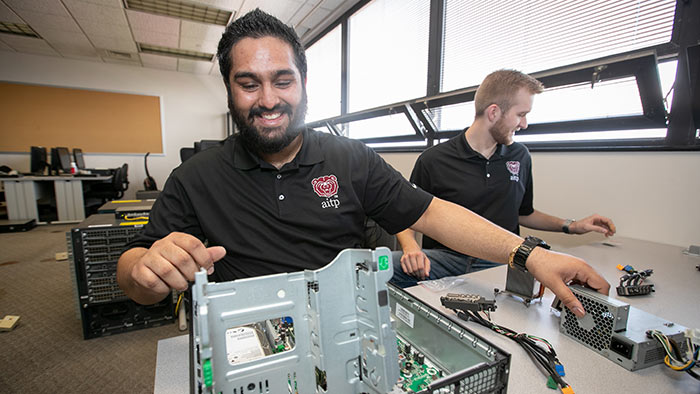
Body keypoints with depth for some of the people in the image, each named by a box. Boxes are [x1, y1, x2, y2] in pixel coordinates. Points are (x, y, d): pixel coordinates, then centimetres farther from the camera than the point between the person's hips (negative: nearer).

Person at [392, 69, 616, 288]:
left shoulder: (520, 156, 14)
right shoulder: (433, 160, -4)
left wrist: (570, 226, 19)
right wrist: (411, 247, -20)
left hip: (499, 263, 4)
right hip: (444, 257, -3)